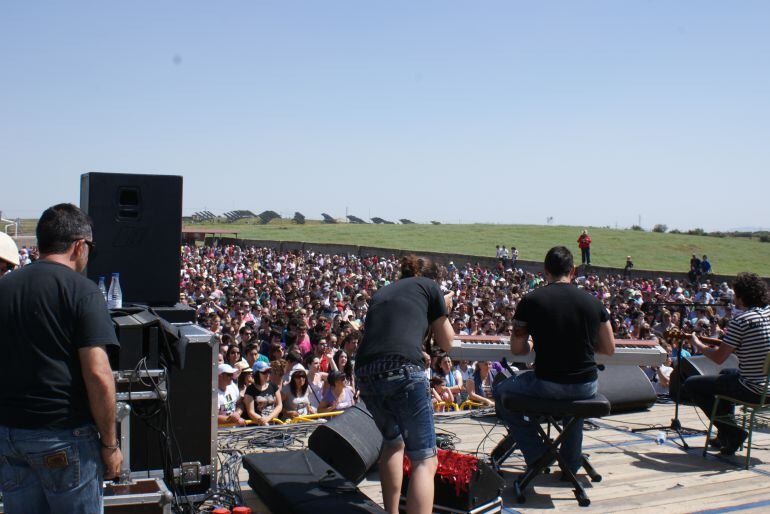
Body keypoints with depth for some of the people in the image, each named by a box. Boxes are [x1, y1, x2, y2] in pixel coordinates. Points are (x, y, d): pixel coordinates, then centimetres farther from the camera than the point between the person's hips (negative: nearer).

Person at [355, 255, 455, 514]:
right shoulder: (429, 286, 16)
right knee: (424, 461, -3)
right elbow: (447, 343, 21)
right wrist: (444, 310, 36)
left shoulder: (381, 292, 29)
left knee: (393, 442, 29)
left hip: (365, 373, 6)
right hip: (403, 370, -6)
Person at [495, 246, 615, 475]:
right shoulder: (593, 302, 0)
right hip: (586, 387, 3)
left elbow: (517, 349, 1)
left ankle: (538, 456, 18)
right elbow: (609, 349, 9)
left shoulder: (531, 301, -6)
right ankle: (571, 464, 40)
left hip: (547, 385, -3)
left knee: (502, 392, 25)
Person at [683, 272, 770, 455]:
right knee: (726, 373, 36)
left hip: (752, 389, -9)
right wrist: (722, 344, 20)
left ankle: (732, 433, 6)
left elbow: (718, 358, -16)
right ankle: (725, 434, 36)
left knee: (691, 385, 5)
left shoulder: (741, 320, -19)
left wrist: (697, 344, 2)